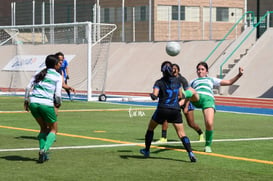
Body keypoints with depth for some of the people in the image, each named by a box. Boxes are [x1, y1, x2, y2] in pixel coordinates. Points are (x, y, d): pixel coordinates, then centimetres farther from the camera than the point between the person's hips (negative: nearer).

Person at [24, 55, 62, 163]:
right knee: (53, 129, 13)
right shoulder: (58, 76, 3)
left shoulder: (39, 74, 16)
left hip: (33, 102, 5)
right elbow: (57, 94, -4)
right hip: (47, 104, -5)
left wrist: (26, 101, 12)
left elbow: (28, 87, 7)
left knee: (43, 128, 23)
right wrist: (58, 104, 13)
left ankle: (42, 152, 13)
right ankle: (44, 149, -10)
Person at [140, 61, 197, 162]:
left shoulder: (159, 82, 1)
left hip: (162, 109, -2)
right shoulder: (177, 81, 10)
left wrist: (153, 96, 4)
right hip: (175, 110, 2)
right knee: (181, 134, 0)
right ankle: (190, 152, -20)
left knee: (150, 128, 22)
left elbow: (154, 95, -16)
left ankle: (146, 151, 29)